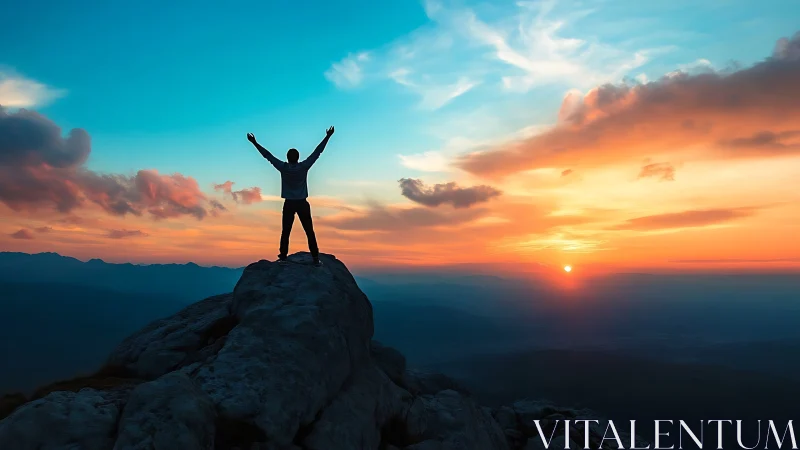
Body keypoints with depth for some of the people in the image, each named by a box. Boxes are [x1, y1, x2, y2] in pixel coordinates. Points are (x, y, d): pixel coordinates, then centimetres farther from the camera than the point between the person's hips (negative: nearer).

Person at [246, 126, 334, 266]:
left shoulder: (283, 168, -6)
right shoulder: (304, 166, -8)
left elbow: (268, 155, 1)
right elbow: (317, 152, -5)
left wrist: (255, 143, 9)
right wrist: (327, 137, -1)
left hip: (289, 204, 1)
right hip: (302, 203, -1)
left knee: (285, 231, 11)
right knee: (309, 231, 0)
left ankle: (283, 256, 14)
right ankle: (316, 258, -1)